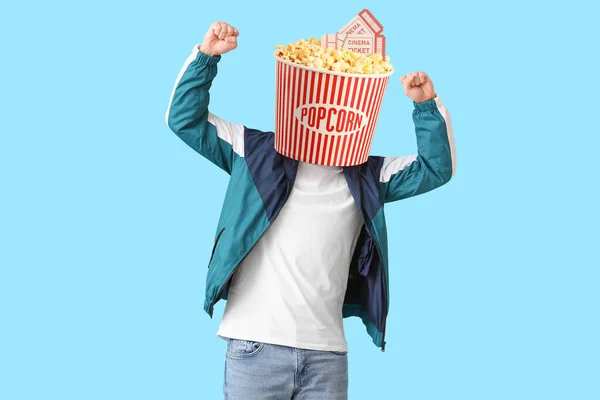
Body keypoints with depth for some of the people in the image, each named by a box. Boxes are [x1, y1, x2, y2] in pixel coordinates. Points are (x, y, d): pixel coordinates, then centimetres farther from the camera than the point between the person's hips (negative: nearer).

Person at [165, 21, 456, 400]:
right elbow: (185, 119, 8)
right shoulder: (258, 151, 7)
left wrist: (427, 105, -1)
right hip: (255, 346, -2)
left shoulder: (367, 176, 12)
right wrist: (206, 56, -3)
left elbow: (437, 168, 11)